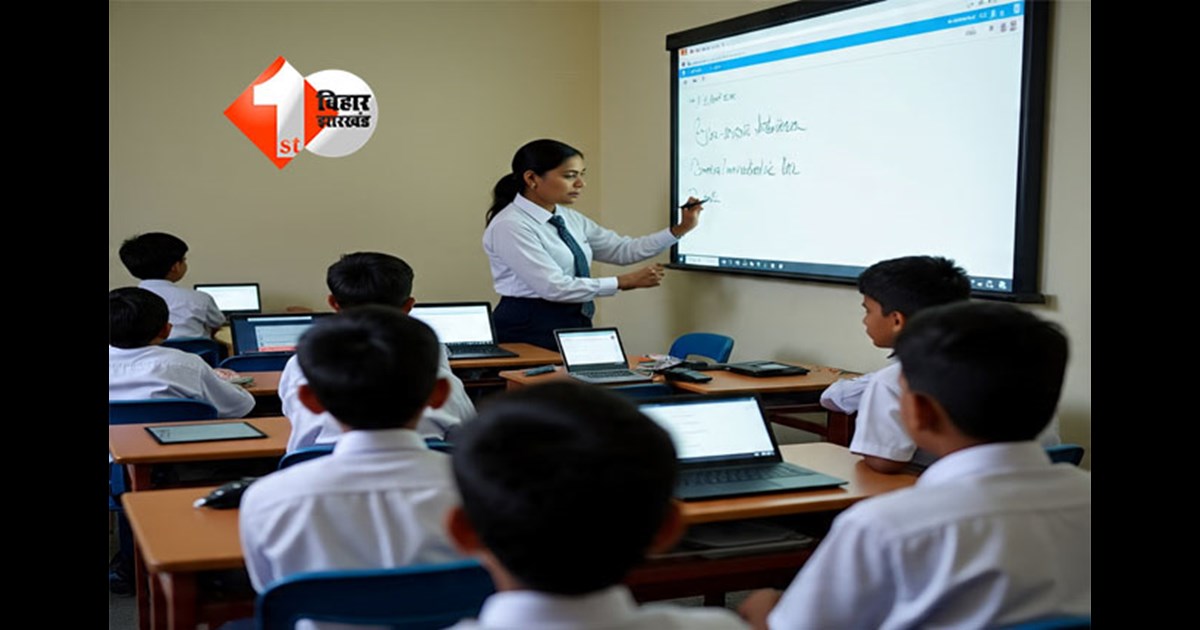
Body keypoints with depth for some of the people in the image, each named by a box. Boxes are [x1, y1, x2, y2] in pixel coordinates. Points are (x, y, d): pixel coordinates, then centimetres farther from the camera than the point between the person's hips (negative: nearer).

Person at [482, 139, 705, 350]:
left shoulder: (569, 218, 8)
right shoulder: (509, 226, -16)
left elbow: (622, 250, 10)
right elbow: (554, 287, -22)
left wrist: (680, 230, 0)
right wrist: (624, 282, -17)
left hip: (576, 325, 7)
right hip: (529, 330, -7)